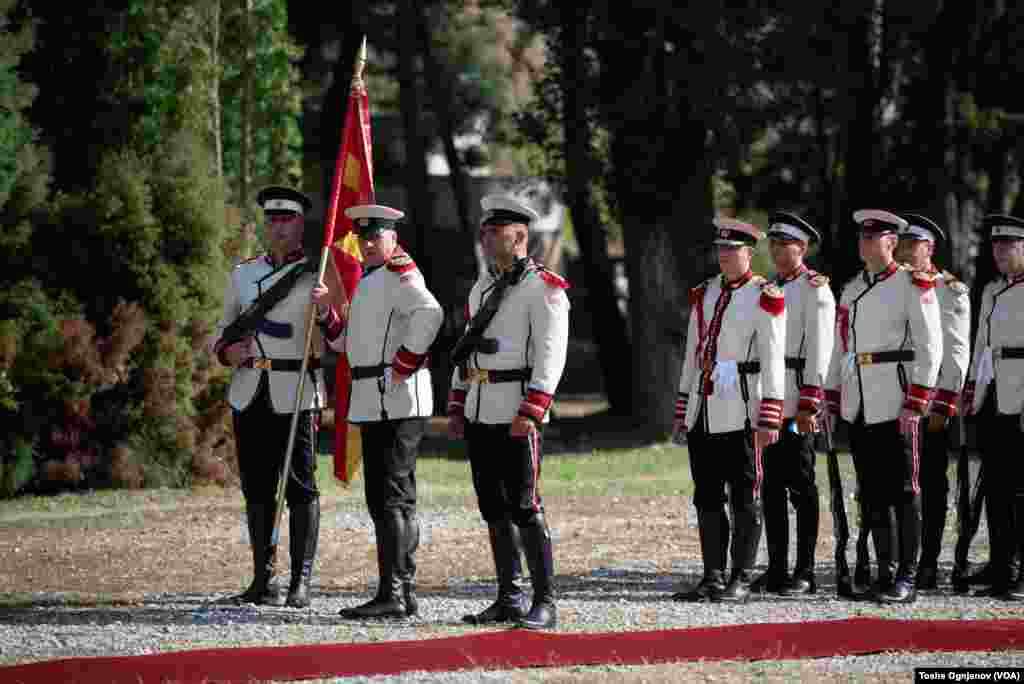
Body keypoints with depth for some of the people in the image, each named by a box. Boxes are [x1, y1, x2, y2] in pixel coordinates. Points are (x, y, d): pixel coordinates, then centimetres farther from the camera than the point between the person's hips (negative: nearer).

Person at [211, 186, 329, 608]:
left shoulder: (316, 275, 1)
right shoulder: (244, 273, 15)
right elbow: (224, 329, 23)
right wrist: (227, 351, 0)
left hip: (295, 394, -5)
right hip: (249, 393, 5)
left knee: (299, 486, -5)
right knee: (256, 486, 6)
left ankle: (301, 583, -3)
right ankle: (263, 579, 13)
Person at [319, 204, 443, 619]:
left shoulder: (398, 273, -10)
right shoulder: (370, 279, 21)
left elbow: (429, 313, -28)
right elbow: (346, 340, 25)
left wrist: (401, 367, -23)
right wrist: (326, 311, 8)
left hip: (397, 399, -11)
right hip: (375, 404, 11)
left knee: (389, 497, -12)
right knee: (385, 497, 13)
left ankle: (391, 596, -13)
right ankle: (404, 595, 18)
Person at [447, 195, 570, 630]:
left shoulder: (543, 287, -8)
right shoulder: (482, 288, 17)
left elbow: (550, 354, -15)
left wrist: (529, 414, -22)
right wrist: (456, 409, 15)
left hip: (517, 413, -8)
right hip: (480, 412, 8)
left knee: (524, 507, -10)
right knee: (493, 508, 9)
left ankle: (545, 603, -8)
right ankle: (509, 599, 14)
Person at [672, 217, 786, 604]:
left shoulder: (765, 298, -5)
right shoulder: (704, 295, 15)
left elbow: (773, 361, -10)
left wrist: (769, 419, -16)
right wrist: (682, 411, 15)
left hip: (740, 412, -6)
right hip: (703, 412, 6)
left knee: (744, 498, -1)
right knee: (707, 498, 7)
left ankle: (741, 581, 3)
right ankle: (713, 578, 12)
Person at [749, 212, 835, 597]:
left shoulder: (815, 290, -6)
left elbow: (819, 351, -13)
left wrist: (808, 406, -19)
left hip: (797, 405, -7)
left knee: (801, 486, -4)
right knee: (771, 487, 7)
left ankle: (805, 573, -1)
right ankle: (776, 570, 11)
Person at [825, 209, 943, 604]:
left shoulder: (914, 286, -4)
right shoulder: (851, 291, 15)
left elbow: (930, 348, -9)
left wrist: (915, 405, -15)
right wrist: (830, 404, 14)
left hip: (896, 404, -6)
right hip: (858, 407, 6)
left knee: (903, 491, -4)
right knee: (871, 493, 8)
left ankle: (907, 578, -2)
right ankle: (884, 572, 14)